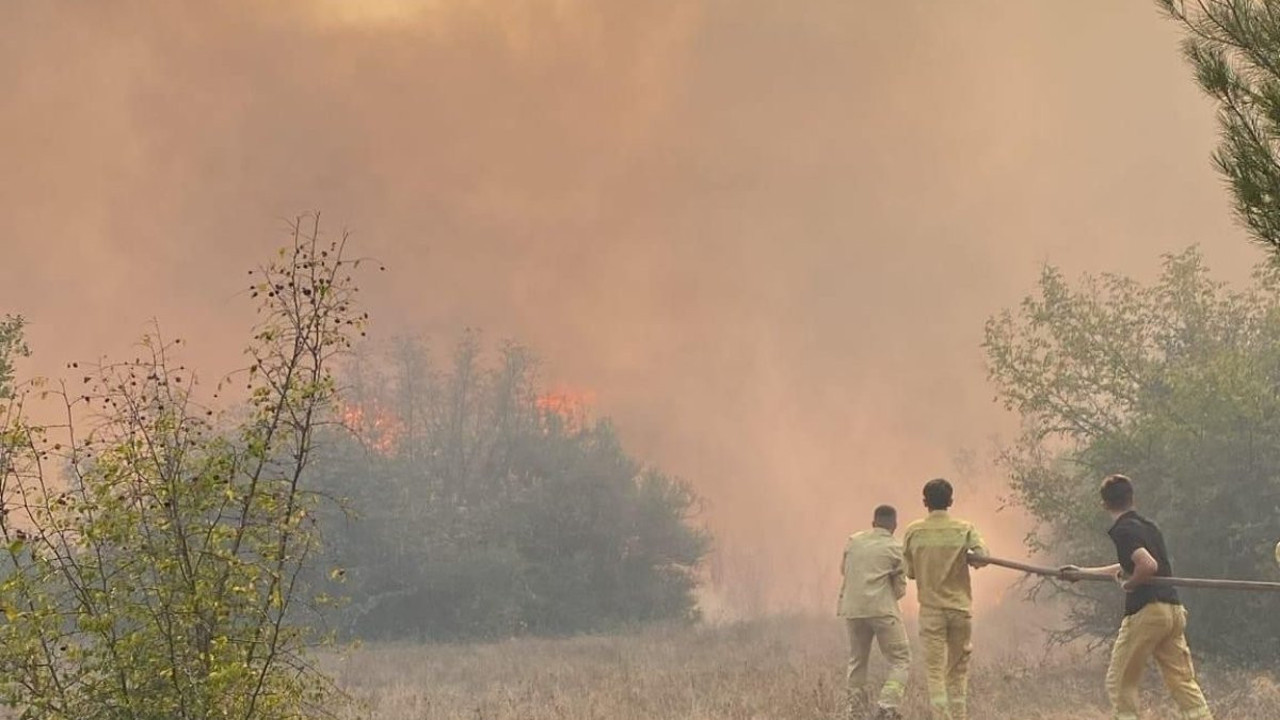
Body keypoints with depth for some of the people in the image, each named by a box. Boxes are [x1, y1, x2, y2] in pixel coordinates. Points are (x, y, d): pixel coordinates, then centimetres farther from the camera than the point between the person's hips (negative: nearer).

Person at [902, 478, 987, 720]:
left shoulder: (913, 532, -1)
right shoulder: (964, 529, -2)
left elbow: (910, 572, 4)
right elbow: (982, 557, -16)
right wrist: (965, 557, 4)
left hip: (931, 609, -1)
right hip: (961, 608, 1)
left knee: (935, 671, -1)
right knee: (958, 671, 13)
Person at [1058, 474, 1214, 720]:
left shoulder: (1123, 531, -8)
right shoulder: (1149, 526, 19)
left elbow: (1148, 565, -23)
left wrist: (1128, 584, -4)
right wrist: (1082, 573, 38)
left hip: (1146, 610, -8)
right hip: (1174, 610, 8)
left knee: (1120, 681, 5)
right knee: (1182, 680, 6)